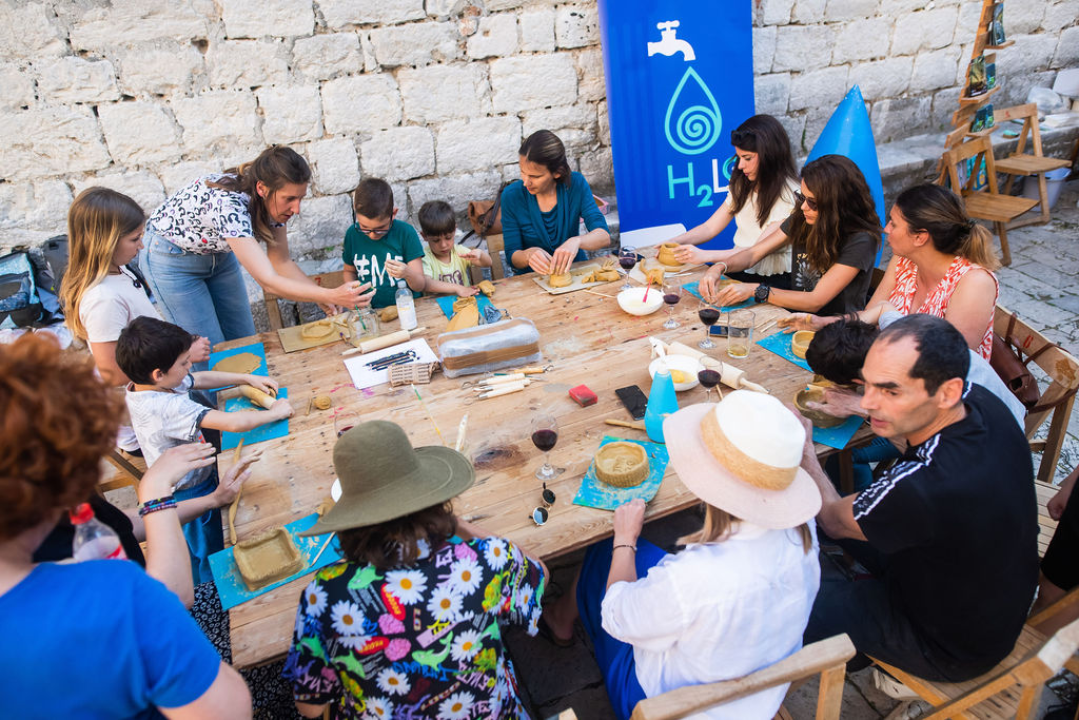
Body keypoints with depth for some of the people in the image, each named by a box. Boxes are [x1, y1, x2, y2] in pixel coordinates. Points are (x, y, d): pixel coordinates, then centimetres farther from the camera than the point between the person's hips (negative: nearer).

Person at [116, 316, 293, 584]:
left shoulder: (146, 385, -7)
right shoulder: (171, 408, -38)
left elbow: (201, 378, 8)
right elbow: (234, 423, -43)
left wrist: (248, 378, 4)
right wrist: (274, 412, -27)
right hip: (191, 493, -9)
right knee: (209, 559, 14)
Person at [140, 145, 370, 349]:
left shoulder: (273, 198, -18)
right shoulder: (228, 204, -40)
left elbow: (281, 261, -9)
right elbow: (268, 281, -44)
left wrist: (322, 296, -24)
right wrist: (333, 295, -53)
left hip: (218, 255, 7)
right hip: (171, 259, -6)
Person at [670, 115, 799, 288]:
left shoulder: (788, 194, -13)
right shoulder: (743, 184, 11)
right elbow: (710, 227, 11)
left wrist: (705, 255, -26)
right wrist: (674, 242, -6)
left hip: (774, 280, -7)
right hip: (739, 271, 7)